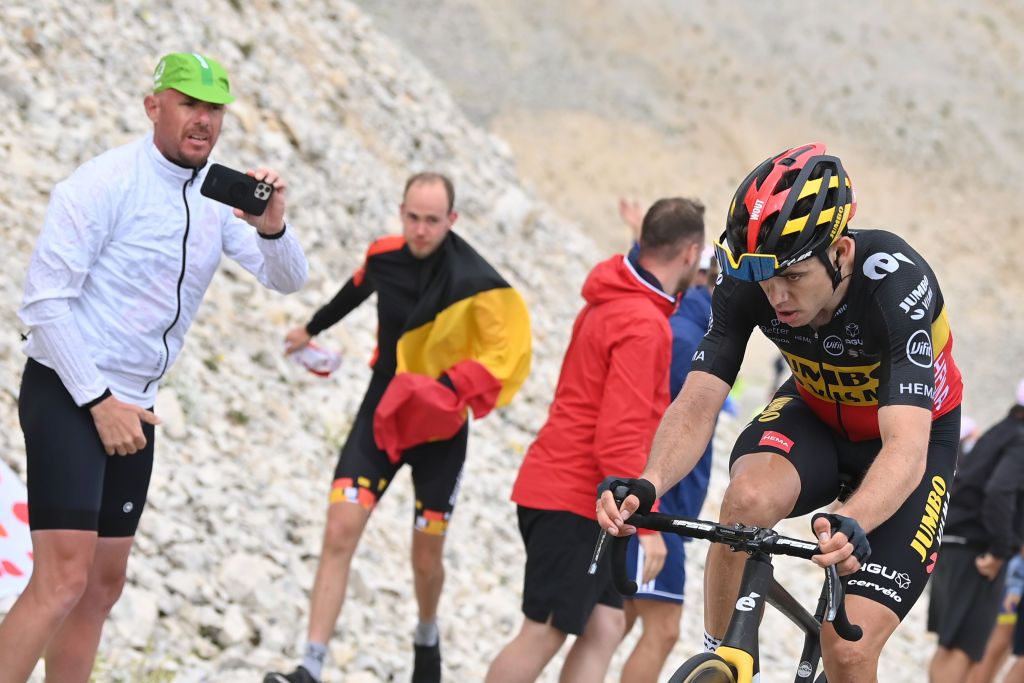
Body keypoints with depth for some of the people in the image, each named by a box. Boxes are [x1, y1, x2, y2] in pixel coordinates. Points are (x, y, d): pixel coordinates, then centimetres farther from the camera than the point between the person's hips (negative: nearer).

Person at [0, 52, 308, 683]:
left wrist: (273, 227, -22)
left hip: (130, 409, 8)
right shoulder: (105, 182, -15)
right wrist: (96, 400, -17)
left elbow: (287, 279, 0)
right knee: (64, 578, -18)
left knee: (104, 584, 10)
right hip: (66, 393, -8)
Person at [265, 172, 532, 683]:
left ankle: (427, 638, 42)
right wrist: (313, 328, 35)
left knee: (426, 556, 8)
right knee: (340, 532, -12)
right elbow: (358, 288, 18)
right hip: (381, 415, 3)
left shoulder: (475, 284, -21)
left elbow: (505, 354, -17)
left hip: (439, 429, -3)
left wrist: (446, 389, -30)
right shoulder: (384, 256, -5)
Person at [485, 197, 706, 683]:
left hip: (553, 489, 10)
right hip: (575, 502, -10)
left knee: (604, 628, 8)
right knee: (543, 635, -6)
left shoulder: (606, 305, 12)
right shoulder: (644, 325, -18)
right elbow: (619, 439, -23)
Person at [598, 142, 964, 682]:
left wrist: (850, 526, -64)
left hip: (916, 438, -3)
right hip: (815, 417, 3)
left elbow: (906, 447, -45)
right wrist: (647, 485, -48)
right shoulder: (749, 280, -24)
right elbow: (698, 403, -27)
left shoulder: (894, 283, -35)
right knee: (747, 499, -33)